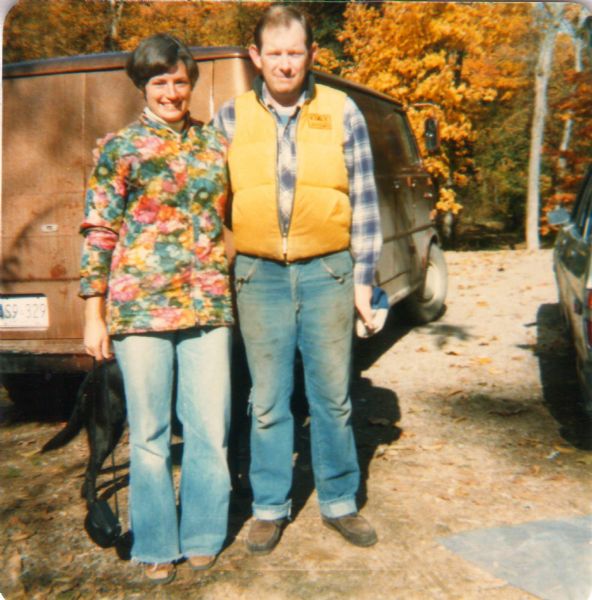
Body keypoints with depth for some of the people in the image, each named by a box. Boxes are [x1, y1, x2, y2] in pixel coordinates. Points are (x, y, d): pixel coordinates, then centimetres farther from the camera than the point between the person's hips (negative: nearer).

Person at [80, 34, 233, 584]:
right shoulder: (119, 147, 3)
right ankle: (156, 546, 23)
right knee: (149, 432, 6)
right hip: (140, 306, -2)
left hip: (209, 306, 3)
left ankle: (202, 536, 25)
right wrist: (94, 316, -3)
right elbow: (98, 233, 1)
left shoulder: (216, 143, 12)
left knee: (211, 429, 6)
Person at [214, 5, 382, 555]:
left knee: (333, 396, 8)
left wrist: (363, 278, 0)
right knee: (267, 401, 8)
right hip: (260, 276, 1)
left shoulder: (342, 112, 2)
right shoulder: (230, 118, 5)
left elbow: (364, 202, 3)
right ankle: (269, 508, 24)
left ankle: (340, 502, 25)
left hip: (327, 273, 0)